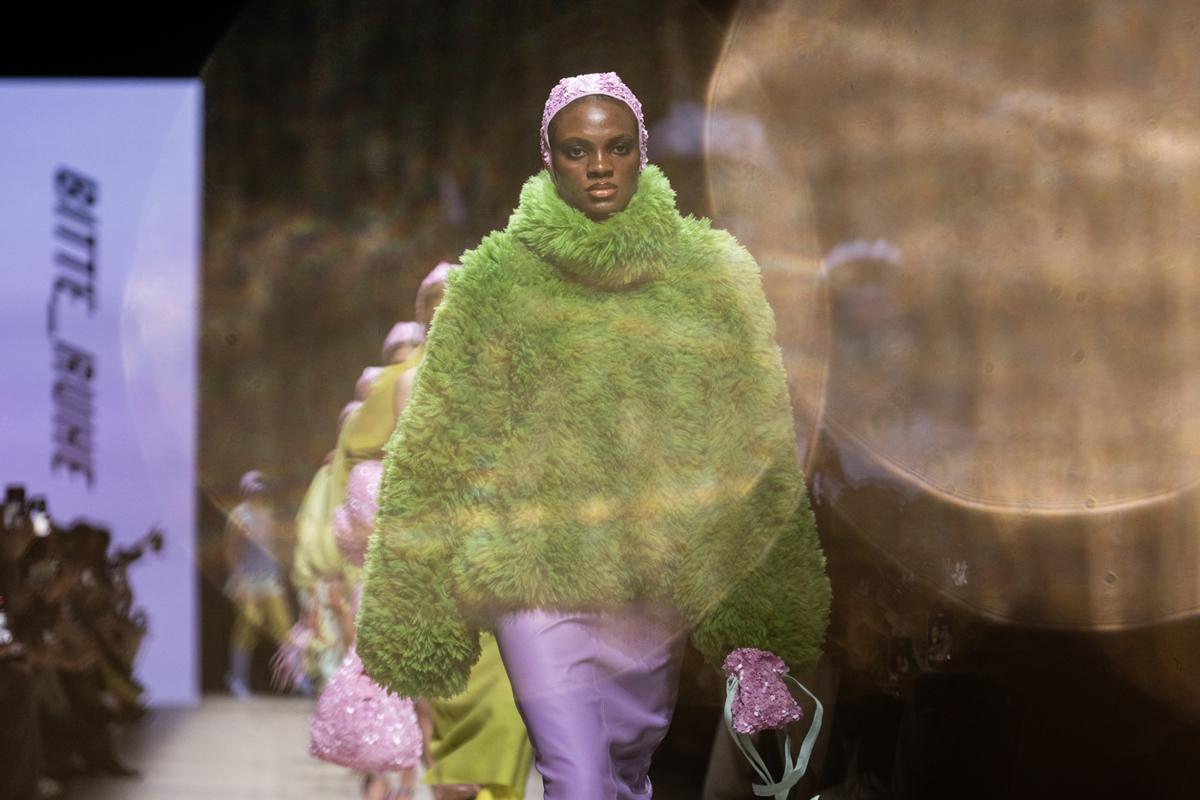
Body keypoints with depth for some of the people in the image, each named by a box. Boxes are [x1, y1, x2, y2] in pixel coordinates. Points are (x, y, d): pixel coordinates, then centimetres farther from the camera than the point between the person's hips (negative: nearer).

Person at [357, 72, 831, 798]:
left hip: (661, 573, 2)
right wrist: (412, 601, -4)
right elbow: (440, 446, -1)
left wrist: (756, 600, 1)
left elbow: (759, 439, 5)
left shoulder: (713, 271, 2)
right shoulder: (497, 280, -3)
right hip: (538, 569, -2)